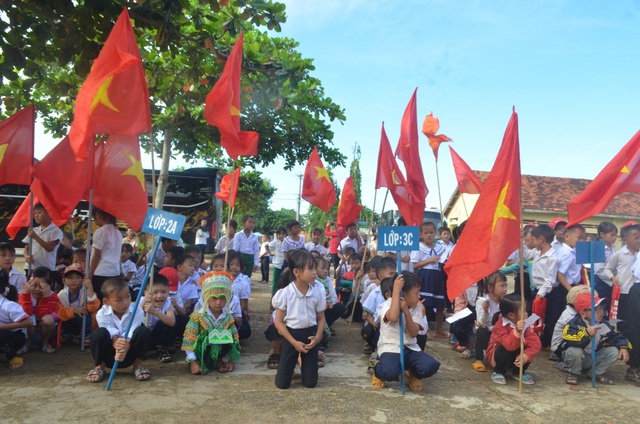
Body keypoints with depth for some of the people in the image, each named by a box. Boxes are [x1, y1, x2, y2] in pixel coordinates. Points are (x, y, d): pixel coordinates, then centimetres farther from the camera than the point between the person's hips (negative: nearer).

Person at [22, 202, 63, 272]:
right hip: (31, 268, 6)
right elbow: (27, 248, 15)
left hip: (47, 269, -6)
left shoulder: (55, 231, -4)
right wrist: (26, 256, -7)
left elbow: (50, 247, -14)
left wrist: (36, 237, -17)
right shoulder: (34, 230, 14)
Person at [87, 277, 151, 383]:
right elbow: (113, 336, -24)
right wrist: (117, 344, -48)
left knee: (143, 331, -28)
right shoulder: (102, 314, -15)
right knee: (99, 333, -29)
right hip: (109, 356, 0)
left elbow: (131, 337, -23)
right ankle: (99, 366, -1)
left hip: (129, 355, 0)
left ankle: (138, 365, -5)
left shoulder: (137, 311, -16)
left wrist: (125, 347, -46)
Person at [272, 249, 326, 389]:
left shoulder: (317, 294, -6)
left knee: (310, 383, 5)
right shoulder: (285, 294, -16)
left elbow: (321, 318, 5)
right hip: (291, 335, -2)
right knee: (282, 383, 1)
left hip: (310, 334, 2)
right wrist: (294, 342, -14)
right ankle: (296, 360, 31)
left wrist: (317, 337, -12)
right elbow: (278, 322, -10)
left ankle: (302, 361, 36)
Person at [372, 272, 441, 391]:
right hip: (390, 348, -5)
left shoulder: (416, 308, 5)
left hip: (410, 348, 5)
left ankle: (412, 374, 12)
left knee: (431, 366, -23)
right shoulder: (389, 304, -10)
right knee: (390, 372, -35)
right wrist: (396, 290, -32)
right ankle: (378, 372, 5)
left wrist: (406, 311, -20)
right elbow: (393, 317, -36)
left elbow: (413, 333, -7)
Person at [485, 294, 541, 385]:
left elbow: (535, 343, -23)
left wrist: (525, 355, -39)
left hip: (514, 360, 5)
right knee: (506, 349, -36)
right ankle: (498, 372, -10)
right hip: (496, 356, -5)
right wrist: (517, 331, -57)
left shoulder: (524, 325, -10)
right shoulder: (500, 326, -27)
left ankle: (519, 372, 2)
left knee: (527, 351, -22)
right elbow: (509, 346, -42)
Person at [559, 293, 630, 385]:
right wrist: (586, 333, -48)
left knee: (614, 351, -12)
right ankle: (574, 373, -5)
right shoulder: (574, 324, -25)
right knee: (574, 351, -38)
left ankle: (597, 374, 9)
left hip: (594, 359, 5)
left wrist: (624, 347, -19)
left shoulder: (603, 325, -4)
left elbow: (617, 336, 1)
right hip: (578, 357, -5)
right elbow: (568, 340, -40)